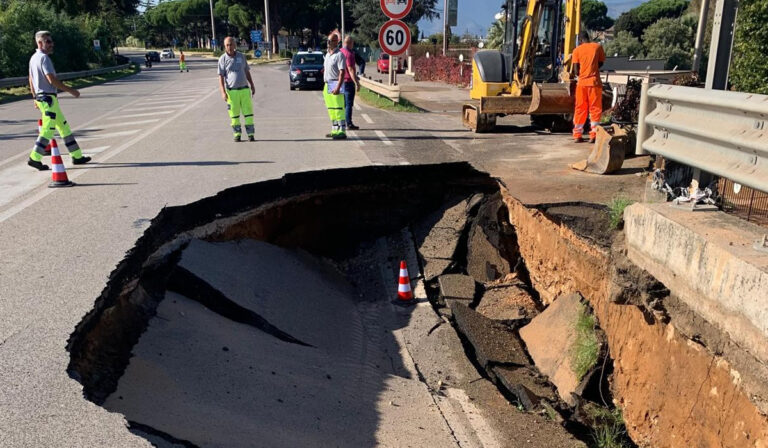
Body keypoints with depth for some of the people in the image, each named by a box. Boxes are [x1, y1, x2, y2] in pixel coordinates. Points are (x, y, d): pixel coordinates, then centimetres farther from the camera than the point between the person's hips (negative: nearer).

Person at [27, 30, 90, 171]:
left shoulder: (34, 58, 16)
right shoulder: (44, 58, -14)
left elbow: (31, 80, 21)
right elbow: (52, 80, -21)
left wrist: (35, 98, 26)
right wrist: (70, 90, -15)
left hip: (40, 97, 10)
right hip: (48, 98, -10)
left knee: (63, 126, 12)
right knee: (48, 130, -8)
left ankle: (77, 156, 16)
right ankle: (34, 158, -8)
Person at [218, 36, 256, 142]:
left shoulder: (241, 56, 8)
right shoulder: (223, 59, -1)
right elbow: (221, 76, -3)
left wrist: (252, 86, 14)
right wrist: (223, 92, -12)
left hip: (244, 89, 2)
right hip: (232, 91, -2)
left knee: (248, 113, -2)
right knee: (234, 115, 2)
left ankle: (250, 134, 2)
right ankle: (237, 134, 13)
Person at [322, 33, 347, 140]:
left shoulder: (339, 55, -11)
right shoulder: (327, 54, 17)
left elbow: (342, 72, -18)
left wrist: (338, 87, -25)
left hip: (335, 84, -9)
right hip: (327, 85, 9)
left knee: (338, 109, -10)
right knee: (331, 110, 13)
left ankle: (342, 132, -9)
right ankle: (335, 130, 22)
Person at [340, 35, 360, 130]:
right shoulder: (349, 54, -16)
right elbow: (351, 70, -21)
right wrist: (357, 83, -20)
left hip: (341, 81, 8)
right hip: (348, 81, -8)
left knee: (343, 103, 14)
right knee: (349, 104, -4)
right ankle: (349, 123, -2)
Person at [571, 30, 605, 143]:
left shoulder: (577, 50, 2)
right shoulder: (597, 46, 2)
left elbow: (576, 71, -1)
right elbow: (601, 63, 12)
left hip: (581, 83, 1)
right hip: (594, 82, -1)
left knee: (580, 109, 9)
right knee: (595, 109, 3)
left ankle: (577, 135, 10)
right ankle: (593, 135, -3)